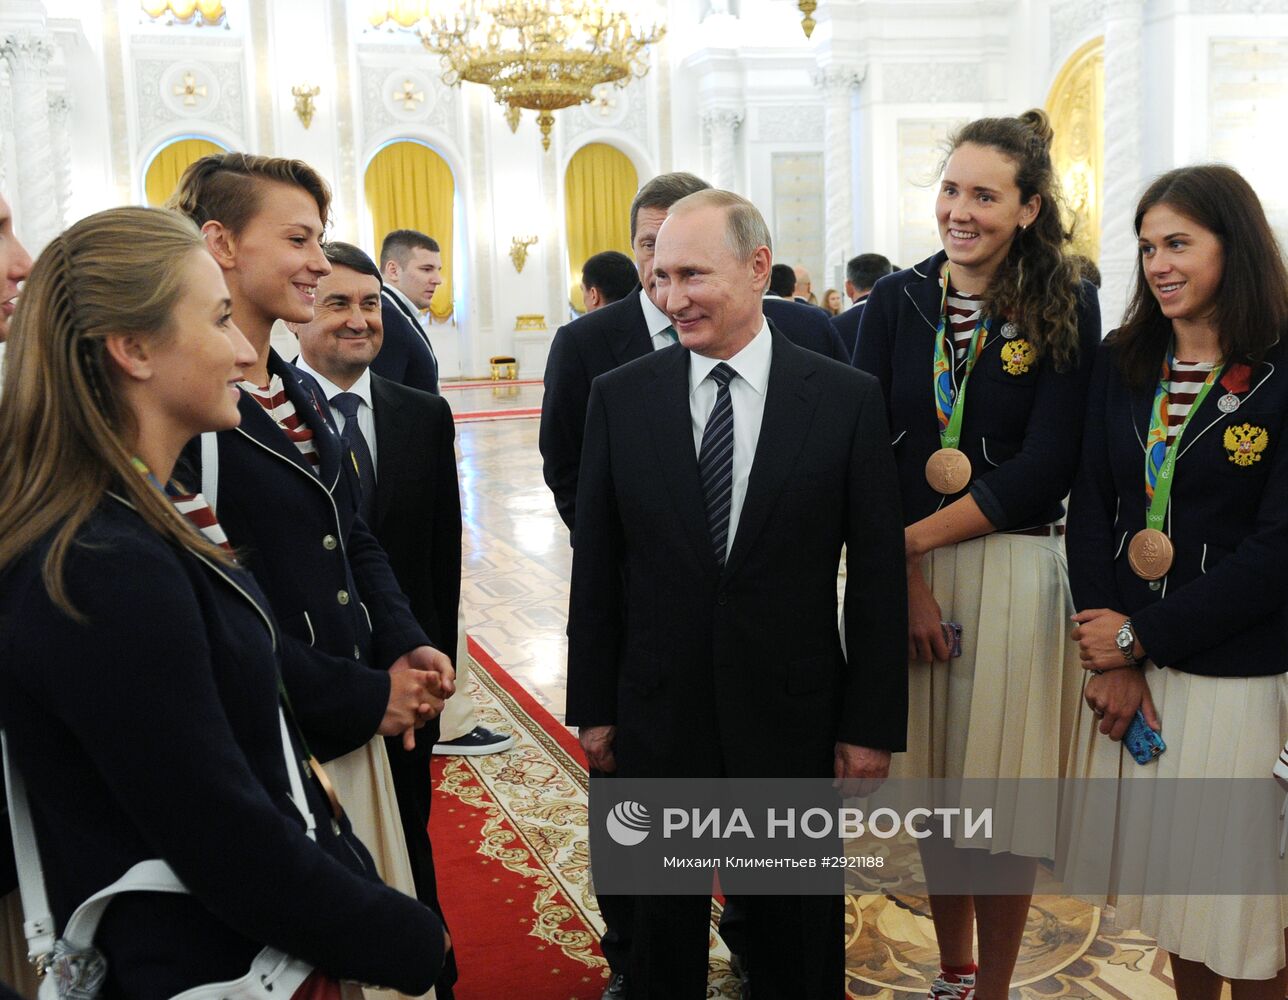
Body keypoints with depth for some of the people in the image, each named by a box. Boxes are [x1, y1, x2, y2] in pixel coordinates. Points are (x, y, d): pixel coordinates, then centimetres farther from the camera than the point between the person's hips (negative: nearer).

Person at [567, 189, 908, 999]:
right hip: (657, 716, 1)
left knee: (798, 931, 17)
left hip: (794, 718, -1)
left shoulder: (848, 399, -7)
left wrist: (872, 723, -4)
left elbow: (878, 574, -4)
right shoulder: (619, 397, -3)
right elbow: (596, 568, 1)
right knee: (663, 924, 18)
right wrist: (594, 708, 3)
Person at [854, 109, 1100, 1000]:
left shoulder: (1067, 308, -4)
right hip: (906, 568, 3)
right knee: (931, 784, 13)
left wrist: (915, 534, -14)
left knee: (1000, 791, 6)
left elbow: (1047, 466, -10)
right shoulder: (898, 300, 2)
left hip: (1016, 572, -2)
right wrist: (905, 580, -12)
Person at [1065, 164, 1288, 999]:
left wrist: (1141, 637, -13)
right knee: (1164, 871, 17)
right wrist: (1111, 659, -8)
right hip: (1128, 660, 4)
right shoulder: (1123, 362, 5)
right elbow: (1091, 506, 1)